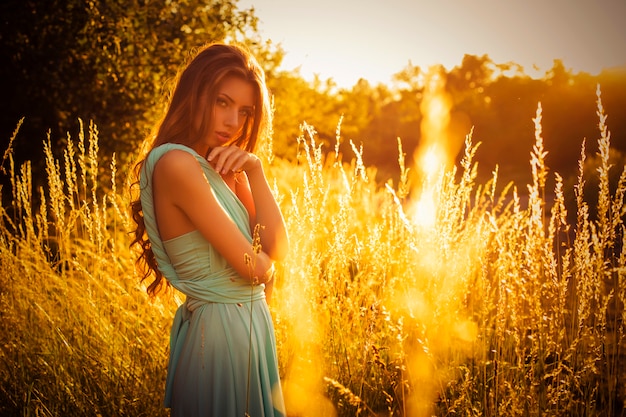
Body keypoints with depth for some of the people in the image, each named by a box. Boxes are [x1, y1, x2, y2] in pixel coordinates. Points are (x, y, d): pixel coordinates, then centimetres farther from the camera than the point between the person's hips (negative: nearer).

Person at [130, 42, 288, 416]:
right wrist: (264, 262, 0)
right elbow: (256, 267, -21)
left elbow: (279, 249, 0)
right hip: (223, 328, -9)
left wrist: (255, 171, -8)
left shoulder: (221, 170, 8)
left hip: (249, 323, 9)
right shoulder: (177, 164, -20)